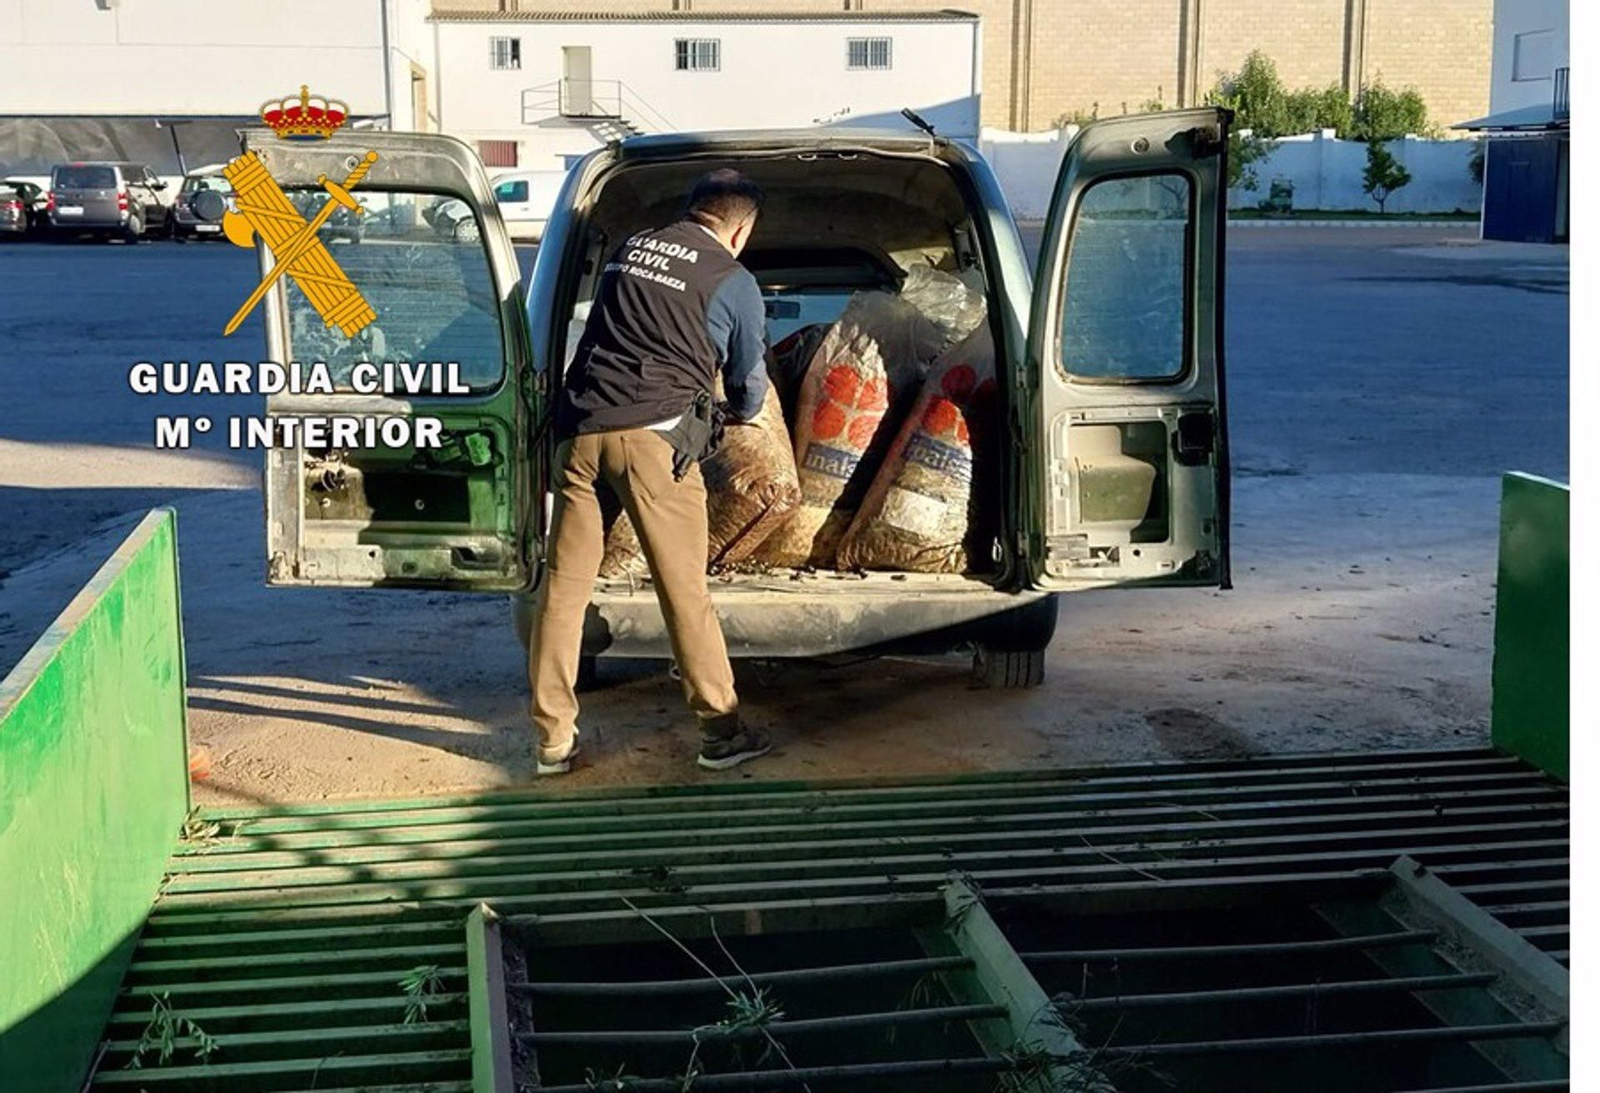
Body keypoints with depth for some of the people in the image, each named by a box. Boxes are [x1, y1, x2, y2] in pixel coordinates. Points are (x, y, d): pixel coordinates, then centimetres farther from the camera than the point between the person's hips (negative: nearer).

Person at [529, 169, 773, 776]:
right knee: (685, 589, 2)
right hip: (652, 434, -4)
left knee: (564, 583, 7)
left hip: (579, 426, 5)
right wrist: (736, 415, 41)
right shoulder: (733, 281, 7)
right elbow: (750, 387, 18)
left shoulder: (628, 251, 20)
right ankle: (721, 730, 10)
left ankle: (554, 739, 12)